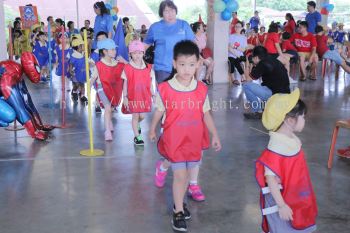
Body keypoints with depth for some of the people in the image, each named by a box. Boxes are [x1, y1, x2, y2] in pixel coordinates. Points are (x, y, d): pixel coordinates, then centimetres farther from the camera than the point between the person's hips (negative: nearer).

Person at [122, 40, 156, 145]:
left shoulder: (148, 68, 1)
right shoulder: (127, 68, -6)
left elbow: (150, 84, 7)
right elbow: (125, 84, -3)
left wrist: (153, 95, 7)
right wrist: (125, 97, -7)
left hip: (145, 97, 3)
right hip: (133, 96, -2)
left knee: (142, 116, 8)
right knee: (135, 116, 3)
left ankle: (137, 124, 43)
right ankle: (137, 136, 15)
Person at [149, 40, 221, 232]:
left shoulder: (201, 89, -4)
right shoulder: (165, 89, -13)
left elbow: (206, 114, 4)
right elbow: (159, 112, 1)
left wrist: (215, 135, 4)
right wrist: (152, 131, 12)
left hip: (194, 140, 4)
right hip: (174, 140, -3)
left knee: (186, 174, 16)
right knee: (180, 175, -1)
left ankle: (179, 203, 37)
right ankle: (178, 213, 13)